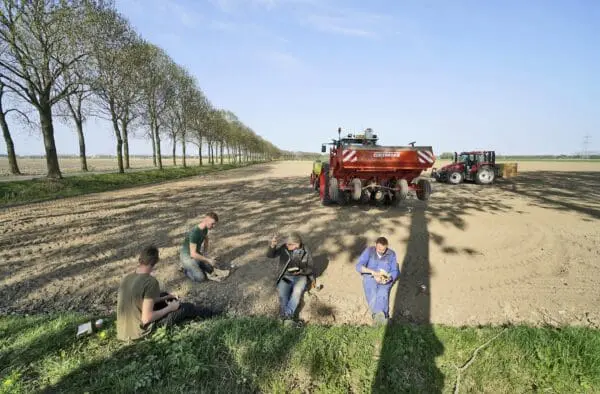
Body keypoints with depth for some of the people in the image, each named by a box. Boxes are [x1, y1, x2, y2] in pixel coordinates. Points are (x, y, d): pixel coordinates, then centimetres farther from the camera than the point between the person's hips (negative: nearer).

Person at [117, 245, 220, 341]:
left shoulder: (127, 278, -2)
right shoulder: (151, 282, -26)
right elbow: (146, 318, -26)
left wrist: (165, 297, 12)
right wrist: (169, 308, -11)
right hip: (140, 329, -7)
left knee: (164, 295, 23)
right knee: (186, 307, 5)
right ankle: (211, 314, 29)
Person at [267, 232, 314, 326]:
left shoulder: (305, 251, -5)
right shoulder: (283, 248, -4)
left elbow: (310, 268, 2)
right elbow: (270, 255, -11)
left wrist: (301, 271, -19)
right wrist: (272, 246, -33)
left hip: (301, 277, -1)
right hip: (286, 277, 1)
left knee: (297, 291, -32)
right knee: (282, 294, -28)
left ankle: (286, 316, -35)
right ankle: (288, 318, -35)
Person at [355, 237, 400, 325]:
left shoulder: (391, 254, -1)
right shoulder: (369, 251, -6)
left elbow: (395, 271, -1)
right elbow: (359, 266, -14)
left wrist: (389, 279, -23)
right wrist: (372, 271, -30)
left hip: (385, 279, 1)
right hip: (370, 277, 0)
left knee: (382, 293, -32)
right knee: (372, 294, -32)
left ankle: (377, 316, -46)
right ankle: (382, 316, -46)